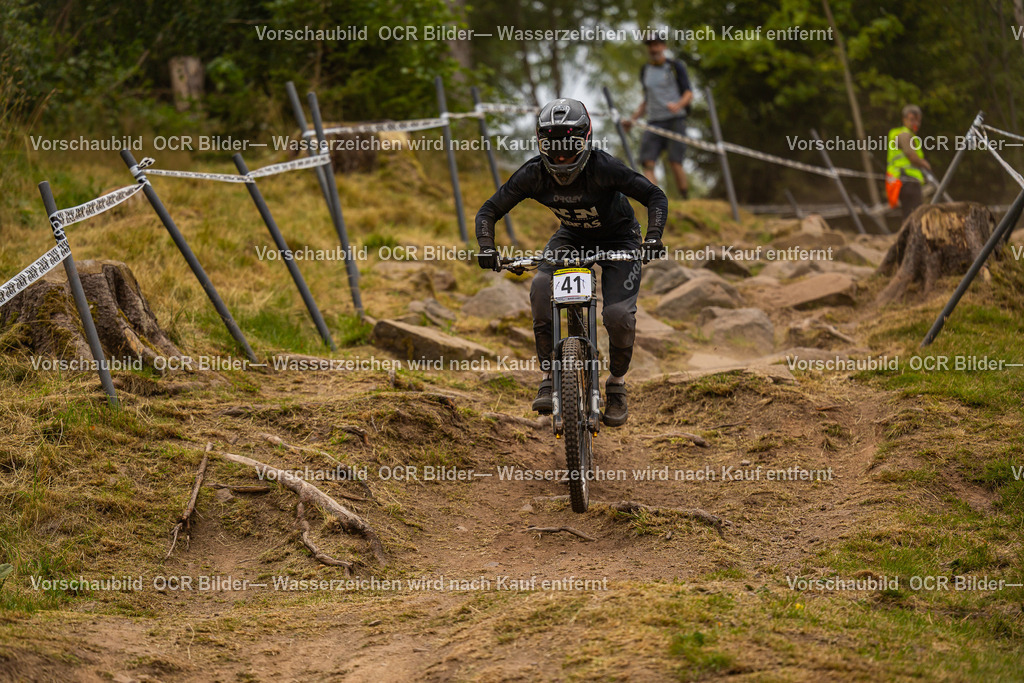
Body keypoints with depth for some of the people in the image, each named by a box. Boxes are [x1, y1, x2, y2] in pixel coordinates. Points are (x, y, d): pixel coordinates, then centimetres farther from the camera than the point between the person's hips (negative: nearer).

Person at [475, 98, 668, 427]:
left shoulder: (604, 168, -32)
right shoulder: (533, 174, -23)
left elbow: (655, 197, -25)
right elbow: (489, 211, -14)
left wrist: (653, 239, -40)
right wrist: (487, 249, -32)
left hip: (617, 237, -2)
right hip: (572, 237, 2)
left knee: (618, 315, -21)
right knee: (542, 287, -28)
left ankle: (617, 383, 9)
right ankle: (549, 377, -19)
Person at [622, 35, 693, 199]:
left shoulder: (676, 66, 4)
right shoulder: (645, 71, 19)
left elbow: (689, 94, -3)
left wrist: (678, 105, -24)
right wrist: (633, 118, 13)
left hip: (675, 120, -4)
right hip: (654, 122, 4)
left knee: (675, 164, -16)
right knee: (648, 163, -14)